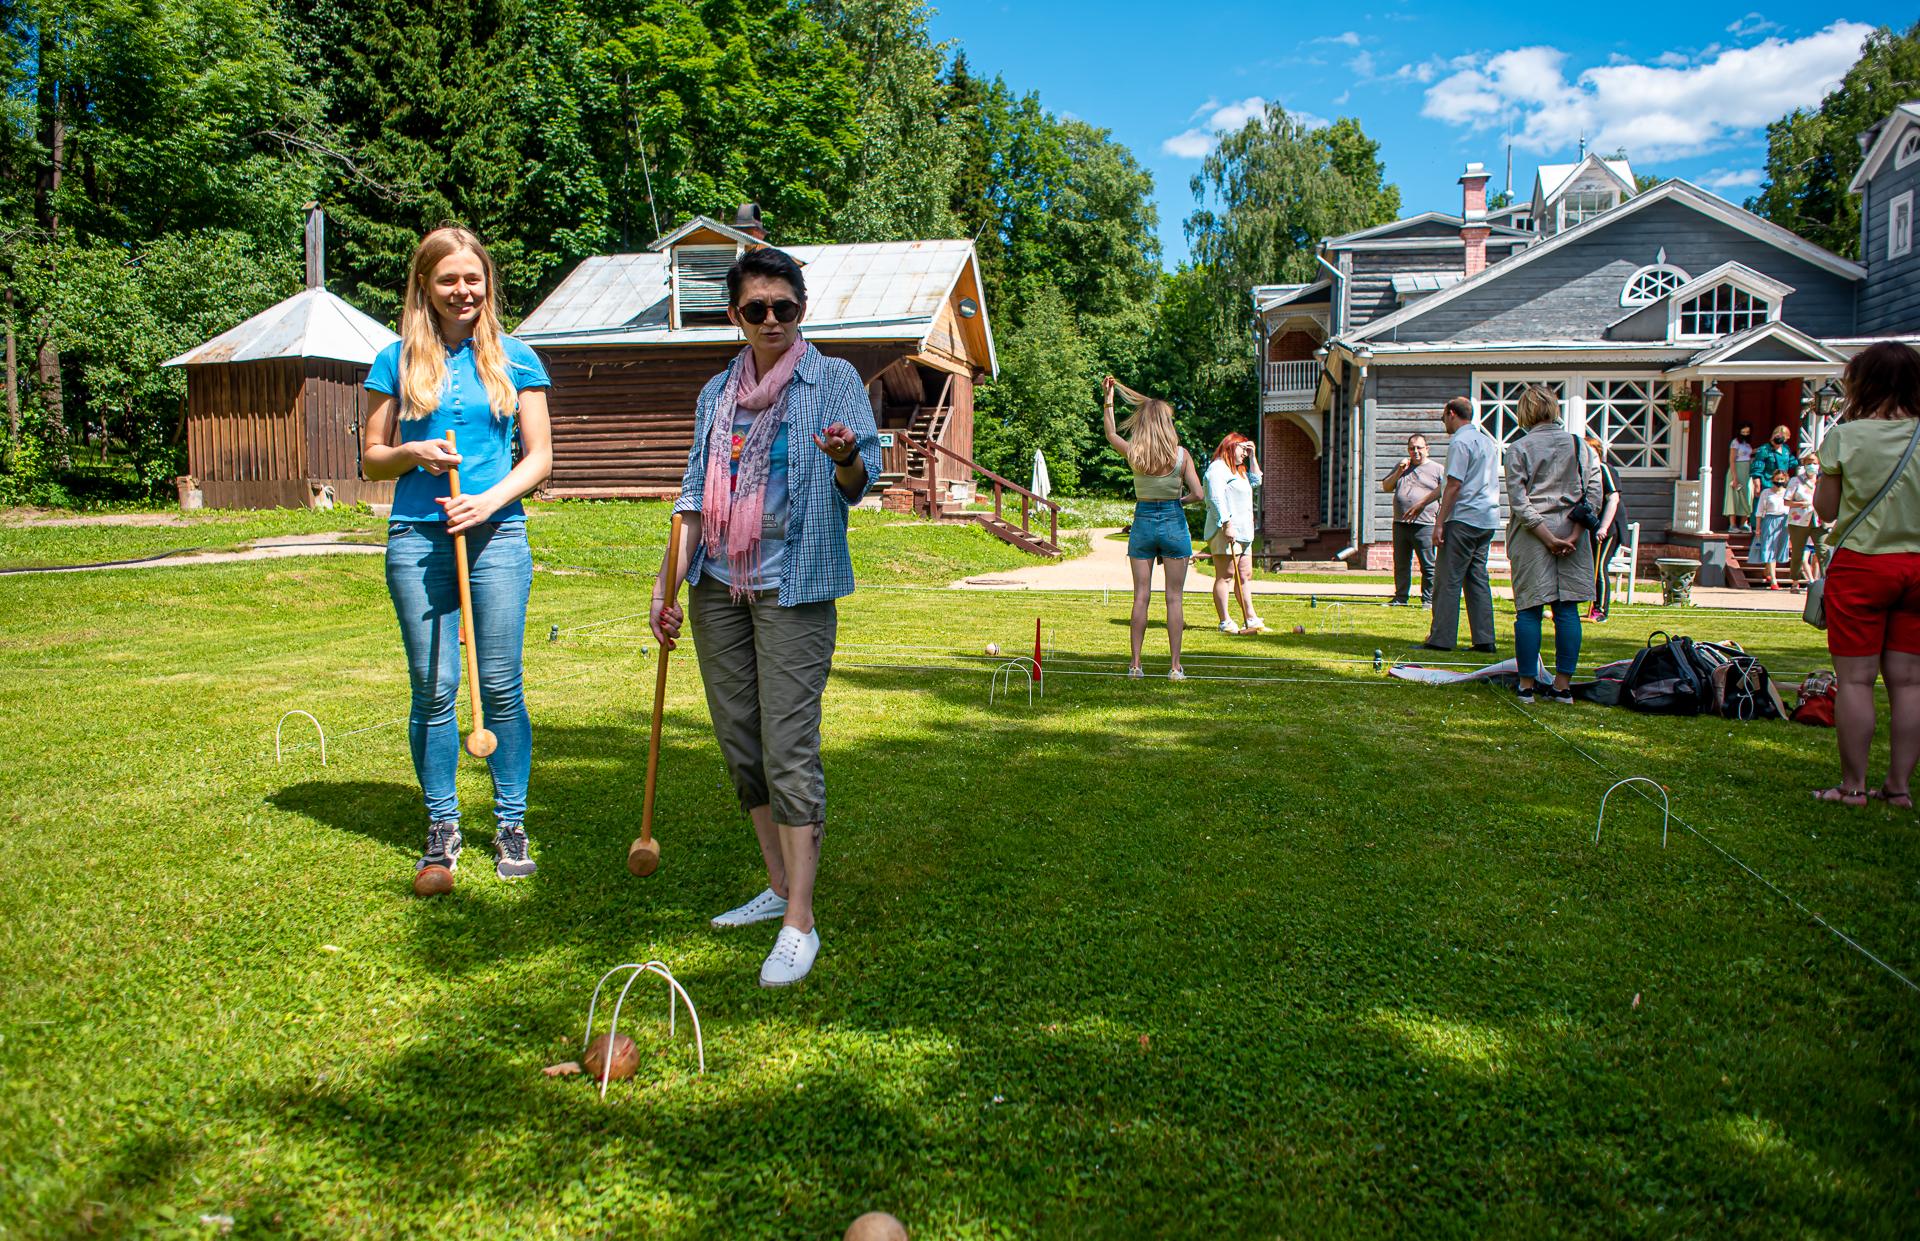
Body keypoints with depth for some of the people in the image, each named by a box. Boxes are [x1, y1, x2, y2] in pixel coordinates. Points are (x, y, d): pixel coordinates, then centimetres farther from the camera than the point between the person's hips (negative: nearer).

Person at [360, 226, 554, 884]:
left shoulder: (515, 359, 7)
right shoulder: (398, 361, 8)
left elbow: (539, 456, 6)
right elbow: (371, 460, 12)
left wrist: (490, 501, -10)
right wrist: (415, 452, -9)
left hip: (497, 535, -1)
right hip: (417, 538, 1)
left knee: (501, 686, 0)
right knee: (432, 688, 3)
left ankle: (511, 825, 12)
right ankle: (442, 826, 17)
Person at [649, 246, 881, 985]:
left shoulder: (834, 380, 1)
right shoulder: (717, 394, 15)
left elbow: (859, 483, -6)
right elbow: (695, 493, 15)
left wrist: (845, 458, -30)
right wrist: (666, 583, 6)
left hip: (794, 585, -6)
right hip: (718, 585, 6)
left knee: (789, 747, -11)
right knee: (740, 744, 9)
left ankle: (799, 924, -8)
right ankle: (778, 887, 23)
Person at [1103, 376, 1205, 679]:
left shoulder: (1133, 453, -3)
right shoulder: (1180, 454, -8)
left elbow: (1110, 434, 18)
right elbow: (1197, 494, -10)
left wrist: (1109, 398, 23)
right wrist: (1179, 500, 11)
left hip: (1142, 522, 2)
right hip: (1173, 523, -2)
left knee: (1141, 595, 6)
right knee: (1174, 597, 2)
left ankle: (1135, 664, 6)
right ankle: (1175, 666, 3)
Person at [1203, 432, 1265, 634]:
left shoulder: (1237, 470, 24)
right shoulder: (1217, 468, -8)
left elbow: (1256, 481, 33)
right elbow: (1216, 498, -18)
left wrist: (1253, 457, 23)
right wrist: (1227, 524, -24)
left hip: (1242, 532, 10)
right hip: (1225, 532, -10)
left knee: (1245, 575, 8)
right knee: (1224, 575, -8)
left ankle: (1250, 619, 10)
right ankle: (1225, 623, -7)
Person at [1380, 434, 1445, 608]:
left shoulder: (1438, 469, 5)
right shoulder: (1401, 466, 18)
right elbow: (1385, 487, 14)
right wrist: (1399, 472, -1)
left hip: (1424, 526, -4)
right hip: (1400, 523, 4)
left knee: (1428, 566, -3)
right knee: (1401, 564, 9)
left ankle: (1428, 599, 4)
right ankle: (1400, 597, 17)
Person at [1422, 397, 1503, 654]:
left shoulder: (1460, 442, -9)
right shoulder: (1488, 441, 19)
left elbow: (1454, 485, -16)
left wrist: (1439, 523, -15)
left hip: (1464, 518, -9)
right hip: (1488, 519, 9)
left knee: (1449, 579, -5)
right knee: (1478, 577, 10)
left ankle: (1441, 639, -5)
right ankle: (1484, 639, 7)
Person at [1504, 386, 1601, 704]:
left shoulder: (1519, 449, -2)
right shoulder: (1579, 445, 6)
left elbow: (1518, 501, -10)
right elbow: (1593, 492, -1)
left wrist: (1548, 538, -9)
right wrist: (1573, 535, -5)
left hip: (1531, 533, -2)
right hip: (1571, 531, 2)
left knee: (1529, 610, 2)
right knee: (1567, 610, 6)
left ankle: (1527, 684, 5)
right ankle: (1563, 685, 8)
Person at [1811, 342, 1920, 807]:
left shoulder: (1846, 436, -8)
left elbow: (1825, 508, 1)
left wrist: (1843, 421, 3)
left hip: (1860, 564, -3)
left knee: (1855, 679, 1)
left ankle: (1853, 785, 5)